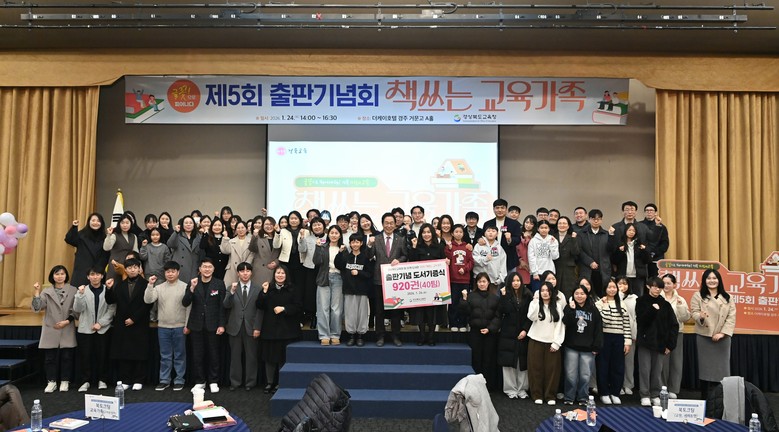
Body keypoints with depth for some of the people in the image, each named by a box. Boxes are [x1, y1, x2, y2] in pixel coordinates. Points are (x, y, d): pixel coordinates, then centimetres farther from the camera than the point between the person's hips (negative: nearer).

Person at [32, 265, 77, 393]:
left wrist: (67, 321, -10)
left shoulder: (73, 290, 1)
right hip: (51, 330, 1)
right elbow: (37, 308, -5)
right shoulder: (47, 292, 6)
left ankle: (65, 381, 15)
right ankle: (51, 381, 14)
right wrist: (37, 292, -14)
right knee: (50, 357, 4)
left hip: (67, 330, -1)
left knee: (66, 357, 4)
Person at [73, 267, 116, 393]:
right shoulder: (83, 290, 1)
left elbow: (112, 310, -3)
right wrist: (80, 295, -18)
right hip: (85, 329, 1)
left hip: (103, 329, -1)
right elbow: (77, 309, -6)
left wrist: (100, 323, -9)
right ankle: (86, 381, 14)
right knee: (85, 355, 3)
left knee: (102, 355, 4)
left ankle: (102, 380, 17)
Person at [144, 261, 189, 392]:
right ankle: (164, 380, 19)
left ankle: (179, 380, 14)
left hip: (179, 327, -2)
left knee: (179, 355, 5)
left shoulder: (185, 287, -3)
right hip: (163, 327, 2)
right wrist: (150, 285, -16)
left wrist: (187, 325, -7)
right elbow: (148, 300, -6)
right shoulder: (159, 287, 5)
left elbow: (189, 307, -4)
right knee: (165, 355, 10)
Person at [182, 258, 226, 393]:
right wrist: (192, 288, -19)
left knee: (213, 355, 5)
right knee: (197, 355, 6)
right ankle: (199, 381, 19)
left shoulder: (219, 284, -1)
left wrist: (221, 325, -7)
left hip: (213, 325, -1)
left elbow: (222, 305, -1)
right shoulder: (192, 283, 3)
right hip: (196, 325, 1)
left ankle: (213, 382, 17)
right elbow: (185, 303, -5)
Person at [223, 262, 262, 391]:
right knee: (235, 355, 8)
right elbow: (226, 306, -6)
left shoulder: (257, 289, 3)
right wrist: (232, 292, -20)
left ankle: (250, 382, 14)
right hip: (235, 327, 1)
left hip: (251, 327, -1)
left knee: (251, 356, 4)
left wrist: (257, 327, -7)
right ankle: (235, 382, 18)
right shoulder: (232, 287, 6)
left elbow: (259, 310, 0)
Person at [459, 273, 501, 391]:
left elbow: (498, 316, 2)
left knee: (489, 360, 3)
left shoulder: (495, 297, 7)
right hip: (475, 333, 0)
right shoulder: (471, 296, 6)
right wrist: (464, 299, -14)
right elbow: (466, 312, -2)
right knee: (476, 360, 2)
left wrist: (490, 329, -9)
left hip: (490, 333, 0)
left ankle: (490, 386, 11)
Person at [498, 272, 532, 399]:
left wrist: (525, 330, -7)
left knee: (522, 362, 4)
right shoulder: (505, 295, 1)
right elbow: (501, 312, -10)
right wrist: (503, 296, -15)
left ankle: (522, 389, 14)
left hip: (522, 334, 1)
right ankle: (510, 389, 9)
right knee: (509, 362, 0)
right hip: (508, 334, -1)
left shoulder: (527, 295, 3)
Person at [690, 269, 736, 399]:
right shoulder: (698, 296, 3)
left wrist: (723, 333, -9)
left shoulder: (727, 297, 8)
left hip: (722, 338, 2)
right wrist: (700, 316, -28)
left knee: (722, 367, 2)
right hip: (704, 337, -2)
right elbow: (694, 313, -4)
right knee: (705, 367, 2)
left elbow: (732, 317, 2)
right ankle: (704, 398, 9)